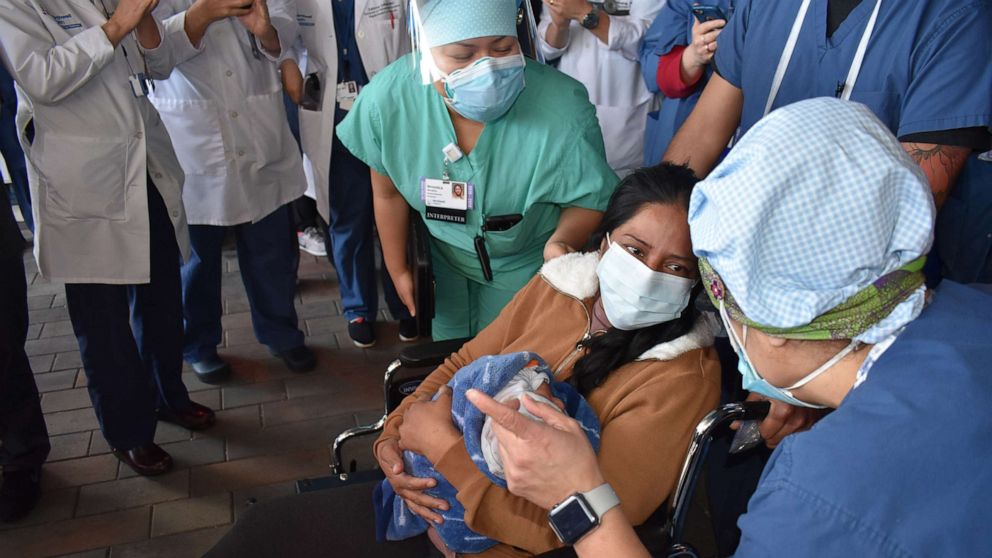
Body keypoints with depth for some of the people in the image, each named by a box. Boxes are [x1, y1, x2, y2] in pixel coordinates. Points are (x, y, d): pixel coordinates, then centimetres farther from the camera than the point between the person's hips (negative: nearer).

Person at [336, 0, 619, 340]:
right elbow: (389, 191, -8)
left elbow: (590, 200, -18)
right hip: (444, 262, 3)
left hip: (528, 269, -2)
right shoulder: (387, 98, -26)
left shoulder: (564, 109, -35)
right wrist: (398, 269, 4)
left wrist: (562, 241, -40)